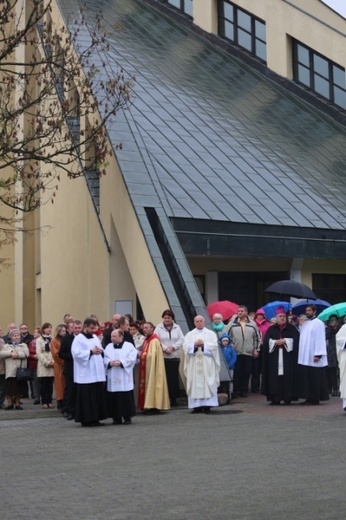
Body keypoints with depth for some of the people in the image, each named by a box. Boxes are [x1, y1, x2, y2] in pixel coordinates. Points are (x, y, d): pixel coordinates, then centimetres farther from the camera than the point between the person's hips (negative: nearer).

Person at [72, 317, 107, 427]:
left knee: (98, 396, 7)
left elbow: (101, 351, 21)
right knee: (87, 398, -5)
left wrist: (101, 351, -2)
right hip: (85, 374, -7)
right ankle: (86, 420, 1)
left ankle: (95, 418, 13)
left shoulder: (95, 337, 16)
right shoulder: (78, 339, -6)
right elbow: (76, 353, -18)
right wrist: (91, 352, -18)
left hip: (97, 373, 7)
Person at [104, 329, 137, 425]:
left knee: (126, 398, -3)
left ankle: (127, 417, 5)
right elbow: (104, 358, 5)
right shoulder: (108, 347, 13)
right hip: (112, 378, 3)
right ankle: (116, 418, 10)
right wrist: (109, 363, -15)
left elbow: (132, 358, -7)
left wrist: (121, 362, -16)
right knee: (113, 398, 2)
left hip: (124, 378, -3)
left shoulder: (129, 346, 3)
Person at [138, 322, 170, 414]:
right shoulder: (147, 340, 14)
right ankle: (149, 406, 13)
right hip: (146, 367, 9)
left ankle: (154, 406, -4)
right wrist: (140, 354, 3)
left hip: (153, 368, -9)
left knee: (152, 384, -7)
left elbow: (151, 355, -20)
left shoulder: (154, 341, -15)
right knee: (148, 385, 9)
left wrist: (141, 355, -9)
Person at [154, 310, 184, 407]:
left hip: (175, 356, 2)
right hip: (163, 357, -2)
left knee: (174, 378, 1)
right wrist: (165, 348, -14)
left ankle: (173, 399, 8)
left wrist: (173, 347, -11)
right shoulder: (159, 328, 3)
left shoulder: (177, 328, 10)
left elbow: (181, 339, 2)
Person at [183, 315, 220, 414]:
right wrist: (195, 344, -13)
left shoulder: (211, 334, 9)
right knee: (195, 383, -4)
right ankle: (197, 406, -3)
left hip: (207, 364, -1)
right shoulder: (189, 334, 12)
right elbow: (185, 347, 0)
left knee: (208, 384, -6)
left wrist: (203, 344, -12)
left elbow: (214, 346, -2)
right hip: (194, 364, 1)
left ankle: (207, 406, -6)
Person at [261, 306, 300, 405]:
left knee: (287, 377, -5)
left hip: (288, 357, -1)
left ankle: (287, 397, -1)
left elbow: (296, 340, -2)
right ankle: (275, 398, -2)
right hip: (274, 358, 1)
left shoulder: (292, 329, 9)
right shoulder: (271, 329, 12)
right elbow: (266, 341, 4)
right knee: (275, 377, -3)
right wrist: (275, 342, -11)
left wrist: (285, 341, -12)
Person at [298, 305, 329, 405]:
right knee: (306, 378, 6)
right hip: (304, 358, 7)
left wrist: (318, 354, -19)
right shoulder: (305, 324, 18)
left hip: (313, 358, -7)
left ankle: (315, 399, 1)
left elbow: (320, 340, -13)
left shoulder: (318, 323, -6)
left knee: (314, 379, -3)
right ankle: (309, 398, 10)